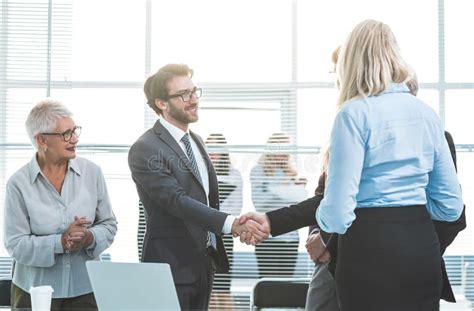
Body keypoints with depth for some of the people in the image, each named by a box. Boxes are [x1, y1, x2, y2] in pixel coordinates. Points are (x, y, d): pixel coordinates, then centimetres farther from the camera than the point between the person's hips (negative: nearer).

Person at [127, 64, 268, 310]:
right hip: (172, 267, -8)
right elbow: (177, 201, -24)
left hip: (203, 264, 8)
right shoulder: (145, 149, -14)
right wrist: (231, 223, -34)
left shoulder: (196, 141, 14)